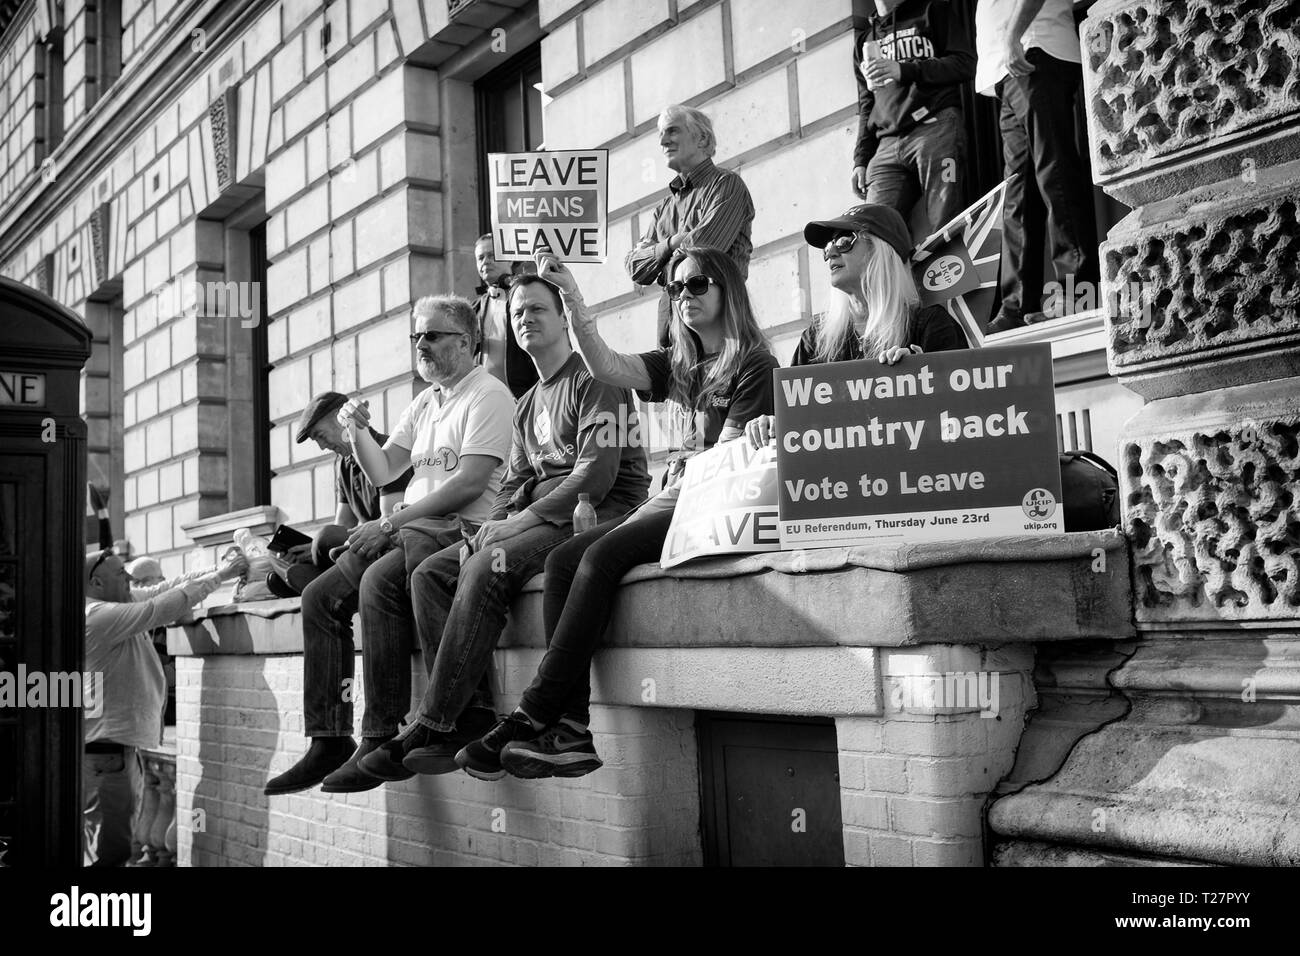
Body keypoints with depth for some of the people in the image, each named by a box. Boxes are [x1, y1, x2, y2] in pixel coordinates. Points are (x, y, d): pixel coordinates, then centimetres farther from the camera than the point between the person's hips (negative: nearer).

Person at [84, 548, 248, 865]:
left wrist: (221, 570, 0)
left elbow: (169, 588, 10)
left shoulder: (125, 600, 9)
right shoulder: (100, 616, -18)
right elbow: (163, 606, -20)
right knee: (109, 849, -8)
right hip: (103, 747, -10)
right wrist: (220, 575, -12)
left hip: (121, 741, 10)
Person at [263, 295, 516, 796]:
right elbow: (381, 472, 20)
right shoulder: (424, 403, 22)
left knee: (378, 582, -32)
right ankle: (328, 740, -5)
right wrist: (359, 430, 0)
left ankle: (382, 739, -27)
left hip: (458, 529, -8)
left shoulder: (489, 395, -4)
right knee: (320, 596, -6)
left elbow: (471, 482, -16)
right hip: (410, 528, 8)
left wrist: (387, 523, -17)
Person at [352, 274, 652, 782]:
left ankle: (431, 727, -27)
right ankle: (473, 719, -19)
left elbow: (597, 474, -14)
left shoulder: (592, 380, -3)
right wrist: (491, 526, -3)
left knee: (486, 569, -31)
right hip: (540, 517, 9)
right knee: (429, 574, -8)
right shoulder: (527, 404, 26)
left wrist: (519, 521, -18)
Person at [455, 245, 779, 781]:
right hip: (677, 504, 7)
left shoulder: (754, 366, 1)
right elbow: (605, 367, 5)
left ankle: (531, 716, -27)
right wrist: (570, 293, -5)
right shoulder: (677, 365, 22)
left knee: (601, 556, -28)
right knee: (562, 559, -16)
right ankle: (571, 731, -26)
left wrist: (653, 511, -13)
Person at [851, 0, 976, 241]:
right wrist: (861, 160, 15)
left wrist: (904, 69, -7)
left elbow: (965, 64, 4)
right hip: (887, 146, 4)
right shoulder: (864, 37, 30)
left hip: (935, 129, -4)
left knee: (943, 232, -17)